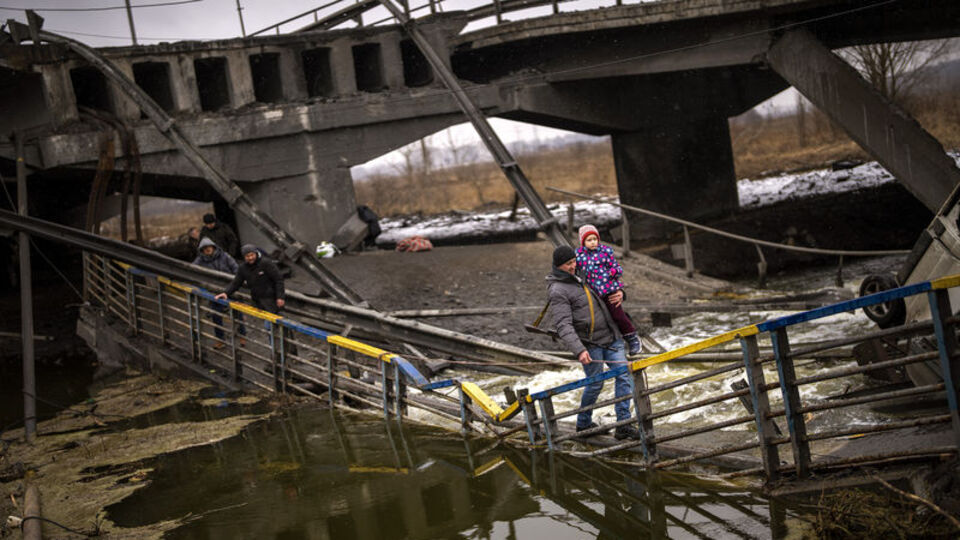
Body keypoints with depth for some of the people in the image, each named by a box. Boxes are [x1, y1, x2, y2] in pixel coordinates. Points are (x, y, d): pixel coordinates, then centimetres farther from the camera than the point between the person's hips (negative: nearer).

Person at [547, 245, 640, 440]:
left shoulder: (580, 277, 14)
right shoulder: (558, 291, -12)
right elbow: (564, 327, -21)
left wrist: (618, 294, 3)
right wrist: (579, 351, -33)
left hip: (610, 336, 7)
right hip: (589, 343, -7)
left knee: (624, 375, -3)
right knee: (595, 384, 0)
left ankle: (623, 424, -1)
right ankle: (583, 423, 23)